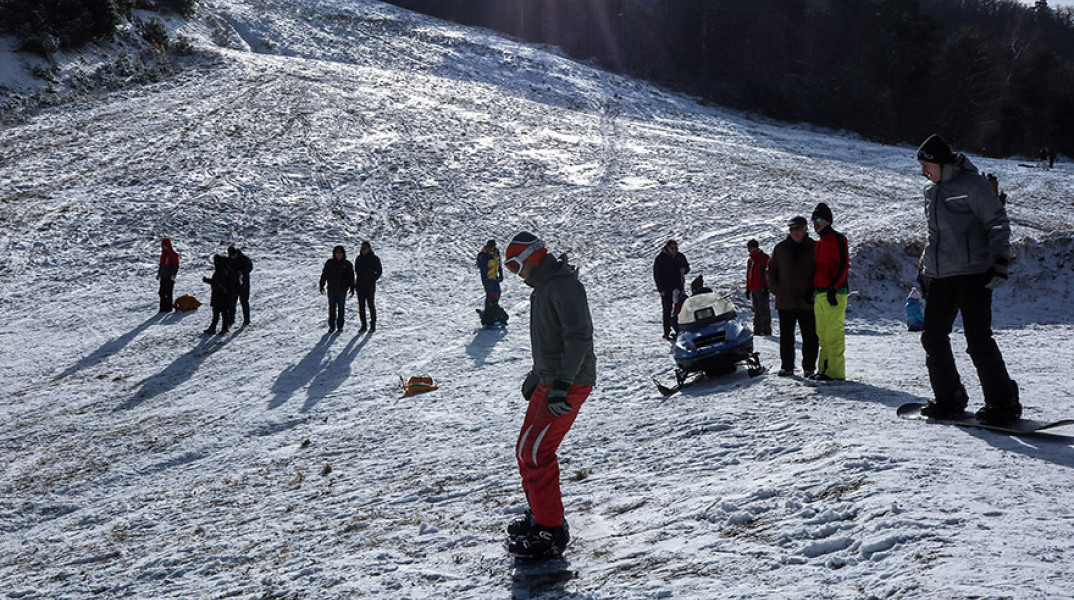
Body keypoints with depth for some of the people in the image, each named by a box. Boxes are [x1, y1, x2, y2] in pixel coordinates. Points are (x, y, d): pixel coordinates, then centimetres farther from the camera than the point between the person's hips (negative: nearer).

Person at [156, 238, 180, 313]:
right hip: (163, 276, 7)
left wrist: (173, 274, -19)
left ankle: (169, 307, 1)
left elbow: (176, 265, -11)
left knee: (168, 292, -5)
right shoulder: (163, 254, 14)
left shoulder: (173, 254, -7)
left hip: (170, 277, -7)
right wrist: (158, 273, 17)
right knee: (162, 292, 7)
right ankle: (163, 307, 13)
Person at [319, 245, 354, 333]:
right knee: (332, 308, 1)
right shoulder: (329, 263, 3)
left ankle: (340, 325, 13)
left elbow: (351, 277, 7)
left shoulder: (347, 264, 3)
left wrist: (352, 288, 3)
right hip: (331, 289, 0)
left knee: (341, 307, 4)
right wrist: (321, 285, 5)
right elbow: (324, 275, 8)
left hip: (342, 289, 0)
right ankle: (331, 326, 7)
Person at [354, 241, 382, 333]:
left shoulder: (374, 259, -4)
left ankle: (373, 325, 6)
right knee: (361, 306, 5)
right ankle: (363, 326, 10)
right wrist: (357, 283, 9)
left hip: (370, 287, -4)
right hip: (360, 286, 4)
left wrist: (372, 280, -1)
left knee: (371, 305, -2)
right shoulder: (359, 259, 9)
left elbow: (379, 271, 4)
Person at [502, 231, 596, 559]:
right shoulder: (545, 286, 17)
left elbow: (579, 336, -24)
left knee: (535, 452, -12)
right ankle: (540, 515, 27)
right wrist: (537, 375, 32)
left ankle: (551, 532, -6)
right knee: (526, 450, 14)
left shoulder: (563, 284, -16)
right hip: (550, 382, 10)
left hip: (568, 385, -10)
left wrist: (561, 383, -28)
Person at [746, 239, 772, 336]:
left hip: (761, 289, -8)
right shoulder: (750, 261, 19)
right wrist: (748, 289, 20)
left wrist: (766, 287, -16)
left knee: (763, 309, -8)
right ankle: (757, 330, 17)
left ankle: (766, 331, -7)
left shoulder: (764, 258, -5)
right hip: (753, 289, 8)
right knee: (757, 310, 12)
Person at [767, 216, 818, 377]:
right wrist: (776, 289, 2)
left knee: (809, 336, 3)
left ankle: (809, 367, 12)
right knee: (786, 336, 5)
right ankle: (787, 366, 12)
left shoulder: (814, 248, 2)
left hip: (807, 302, -2)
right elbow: (771, 270, 14)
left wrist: (813, 291, -5)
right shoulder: (780, 248, 7)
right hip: (785, 301, 2)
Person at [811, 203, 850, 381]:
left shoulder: (837, 239, -5)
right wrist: (813, 291, 19)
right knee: (823, 334, 10)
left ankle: (835, 371, -9)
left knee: (834, 334, -9)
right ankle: (824, 369, 14)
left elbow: (843, 266, -13)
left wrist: (833, 288, -19)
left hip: (833, 294, -9)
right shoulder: (818, 243, 21)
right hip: (819, 295, 9)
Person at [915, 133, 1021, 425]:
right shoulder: (931, 190, 15)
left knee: (978, 340, -10)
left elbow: (999, 223, -8)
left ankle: (1003, 402, 0)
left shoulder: (972, 183, -8)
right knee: (933, 338, 7)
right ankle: (948, 398, 20)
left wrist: (1000, 261, -19)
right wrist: (925, 268, 25)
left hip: (972, 274, -7)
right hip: (939, 277, 8)